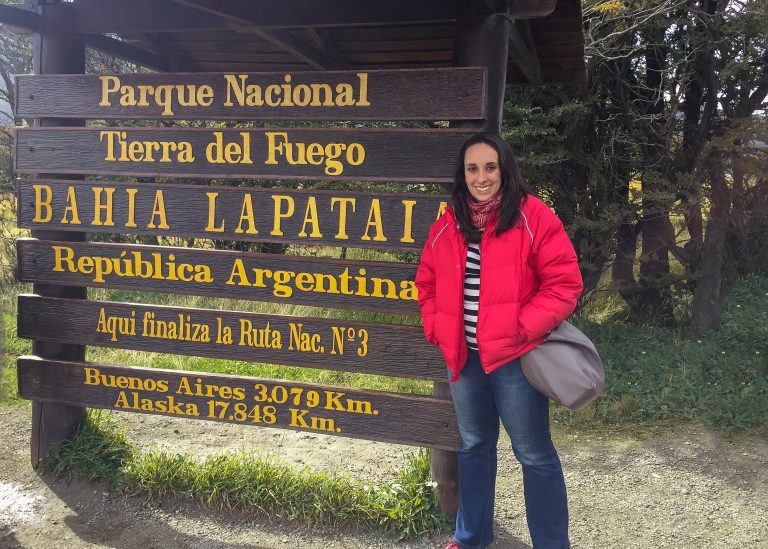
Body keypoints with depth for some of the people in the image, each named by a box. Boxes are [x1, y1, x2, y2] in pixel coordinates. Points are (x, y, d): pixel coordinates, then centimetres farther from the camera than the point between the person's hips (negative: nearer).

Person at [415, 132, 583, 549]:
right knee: (473, 447, 21)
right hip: (464, 358, 6)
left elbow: (564, 284, -12)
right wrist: (437, 329, 2)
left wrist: (521, 329, -19)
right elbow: (427, 285, 16)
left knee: (534, 455, 5)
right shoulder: (446, 225, 6)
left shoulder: (533, 217, -10)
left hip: (514, 358, -5)